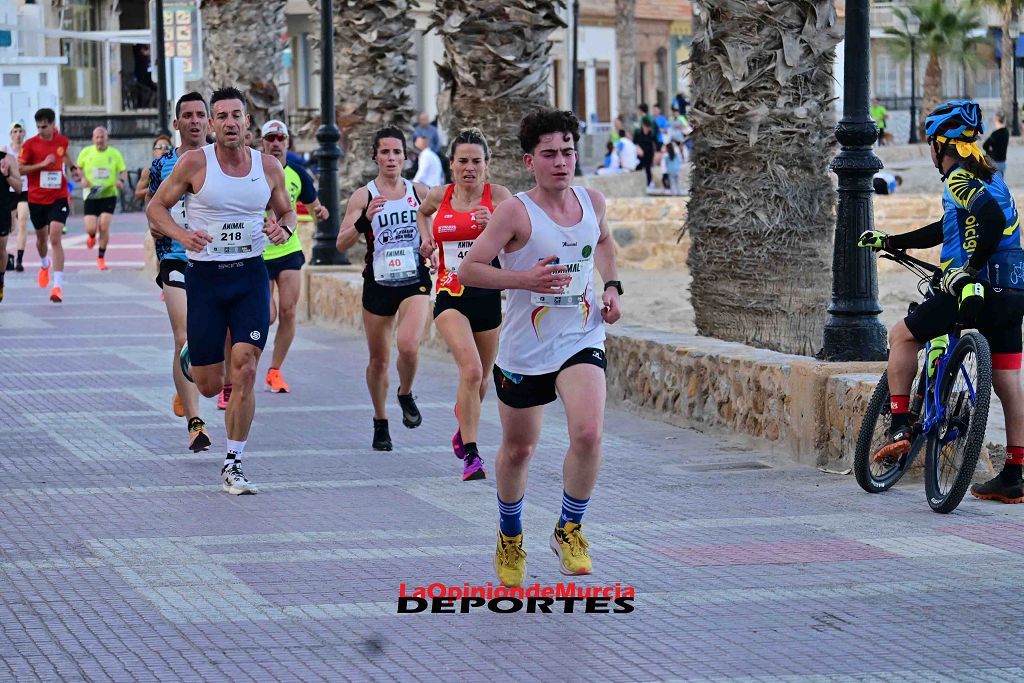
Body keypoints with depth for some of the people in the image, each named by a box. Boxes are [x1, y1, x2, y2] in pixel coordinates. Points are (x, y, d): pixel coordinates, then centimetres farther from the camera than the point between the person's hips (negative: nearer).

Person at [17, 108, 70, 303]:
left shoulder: (62, 141, 1)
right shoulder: (30, 144, -6)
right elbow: (19, 169, -8)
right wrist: (42, 164, -19)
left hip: (58, 198, -1)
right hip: (36, 199, 1)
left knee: (55, 238, -15)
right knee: (41, 237, 16)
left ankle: (58, 285, -20)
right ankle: (44, 264, 51)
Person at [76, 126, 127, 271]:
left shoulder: (115, 153, -1)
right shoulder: (86, 152, 0)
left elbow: (124, 171, 6)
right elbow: (77, 168, 14)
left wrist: (121, 181, -16)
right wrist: (82, 179, -6)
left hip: (109, 195, -1)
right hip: (91, 195, 1)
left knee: (104, 228, -11)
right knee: (90, 229, -7)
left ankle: (101, 258, 6)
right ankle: (92, 237, 34)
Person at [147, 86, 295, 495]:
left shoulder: (268, 167, 3)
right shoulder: (195, 163, -6)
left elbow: (287, 212, 17)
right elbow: (156, 208, 0)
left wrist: (284, 229, -7)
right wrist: (181, 234, -19)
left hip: (251, 277, 1)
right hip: (205, 276, -1)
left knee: (244, 372, -12)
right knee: (209, 385, 3)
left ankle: (233, 465, 0)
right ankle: (191, 359, 43)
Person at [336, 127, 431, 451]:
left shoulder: (419, 191, 3)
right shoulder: (364, 196, -4)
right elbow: (342, 244, -10)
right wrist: (364, 221, -26)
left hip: (415, 281, 0)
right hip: (378, 284, 0)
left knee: (409, 345, -23)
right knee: (378, 360, 9)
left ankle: (406, 394, 9)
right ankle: (380, 422, 29)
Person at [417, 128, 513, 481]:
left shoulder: (498, 196, -4)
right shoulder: (438, 197, 3)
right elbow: (422, 212, 28)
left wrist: (494, 227, -28)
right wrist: (426, 238, 11)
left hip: (488, 295, 1)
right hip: (450, 296, -1)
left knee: (480, 379, 15)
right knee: (471, 370, -21)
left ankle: (464, 427, 47)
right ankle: (471, 455, -17)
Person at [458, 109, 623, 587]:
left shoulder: (593, 202, 1)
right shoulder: (516, 212, -14)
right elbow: (467, 270, -17)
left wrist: (611, 285, 10)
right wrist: (525, 279, -29)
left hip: (581, 341, 2)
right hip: (524, 350, -2)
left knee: (588, 432, -22)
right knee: (518, 448, 12)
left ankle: (569, 530, -1)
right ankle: (510, 538, 38)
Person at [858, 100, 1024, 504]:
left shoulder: (960, 178, -7)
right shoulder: (987, 176, 22)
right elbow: (948, 229, 33)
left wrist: (969, 268, -22)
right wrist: (889, 242, 36)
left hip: (976, 287, -9)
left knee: (902, 335, 8)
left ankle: (900, 428, 0)